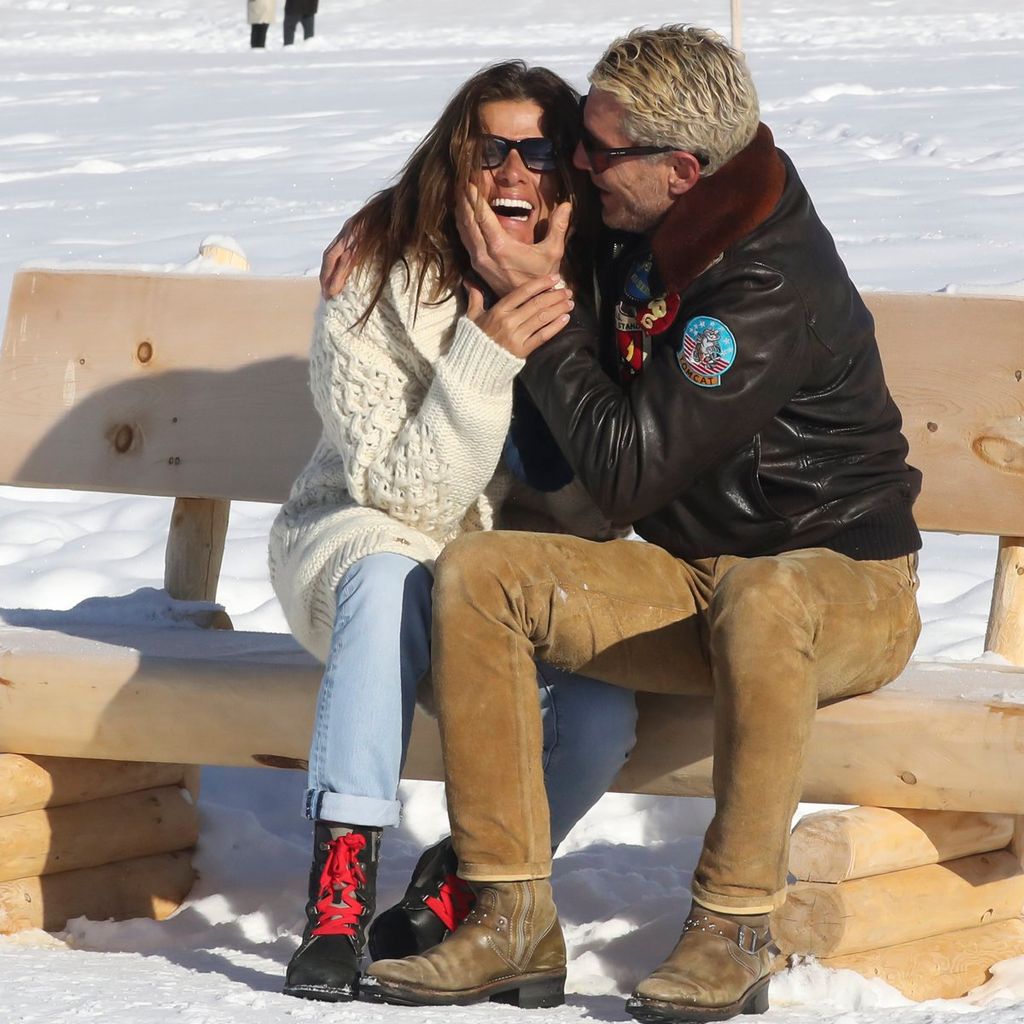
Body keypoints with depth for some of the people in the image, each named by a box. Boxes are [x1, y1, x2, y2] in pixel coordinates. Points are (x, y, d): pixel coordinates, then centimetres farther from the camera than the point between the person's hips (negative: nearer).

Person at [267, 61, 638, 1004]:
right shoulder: (376, 288, -14)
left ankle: (456, 890, 0)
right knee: (390, 575, -39)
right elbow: (406, 498, -19)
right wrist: (485, 359, -32)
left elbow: (593, 518, -13)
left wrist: (559, 347, -25)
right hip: (364, 537, -2)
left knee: (601, 720, -28)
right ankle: (341, 881, -34)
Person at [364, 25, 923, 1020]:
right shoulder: (653, 239, 3)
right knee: (475, 575, -14)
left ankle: (732, 931, -29)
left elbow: (626, 472, -22)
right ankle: (514, 924, -16)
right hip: (690, 580, 8)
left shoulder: (769, 288, -24)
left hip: (847, 590, -8)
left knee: (761, 598, -44)